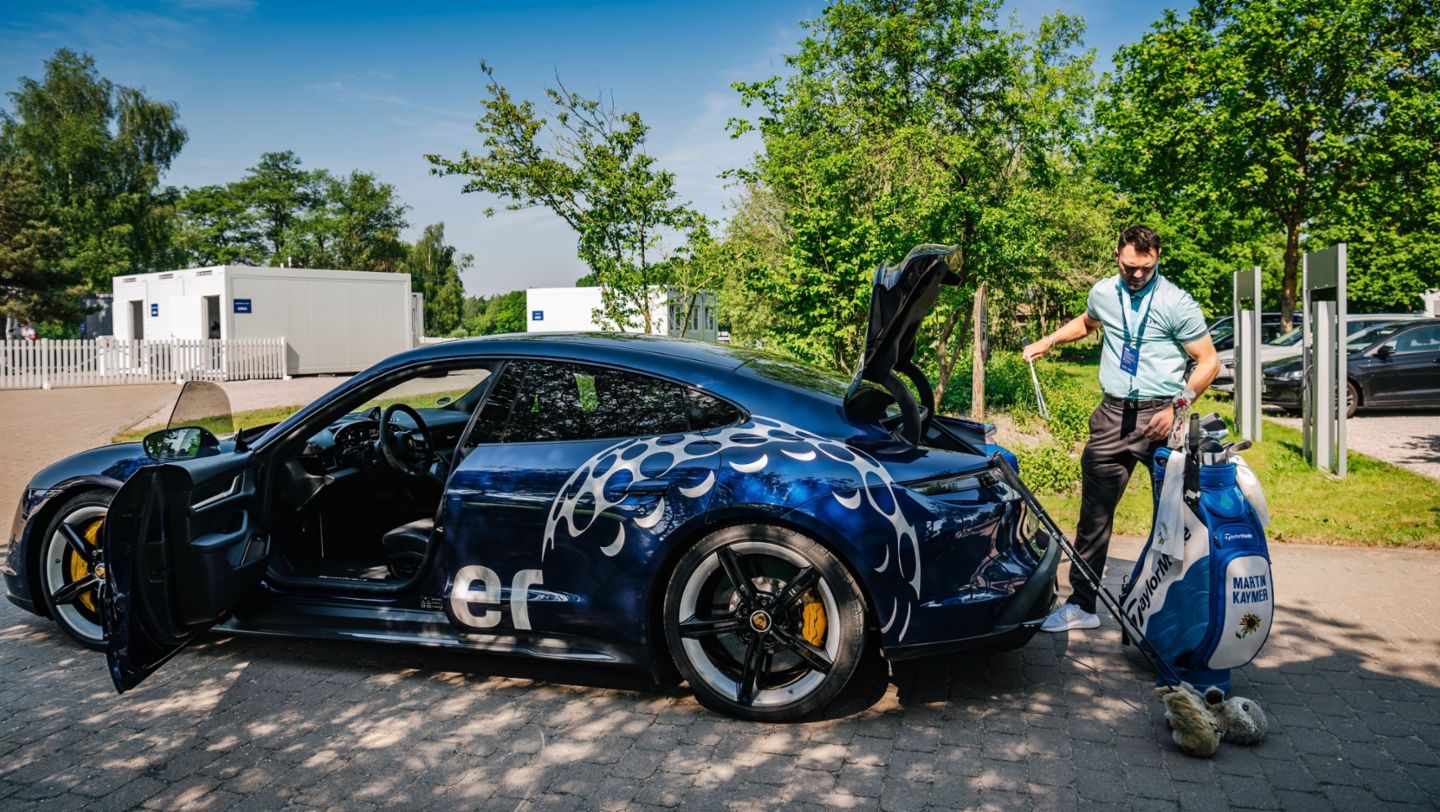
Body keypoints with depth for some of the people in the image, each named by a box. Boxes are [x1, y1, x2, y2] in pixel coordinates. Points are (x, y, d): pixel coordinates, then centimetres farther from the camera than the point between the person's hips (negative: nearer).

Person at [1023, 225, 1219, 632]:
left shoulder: (1177, 303, -6)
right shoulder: (1103, 292, 9)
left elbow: (1209, 362, -4)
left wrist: (1177, 406, -14)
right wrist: (1047, 342, 21)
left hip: (1160, 416, -4)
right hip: (1113, 415, 4)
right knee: (1094, 512, 3)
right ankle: (1081, 604, 10)